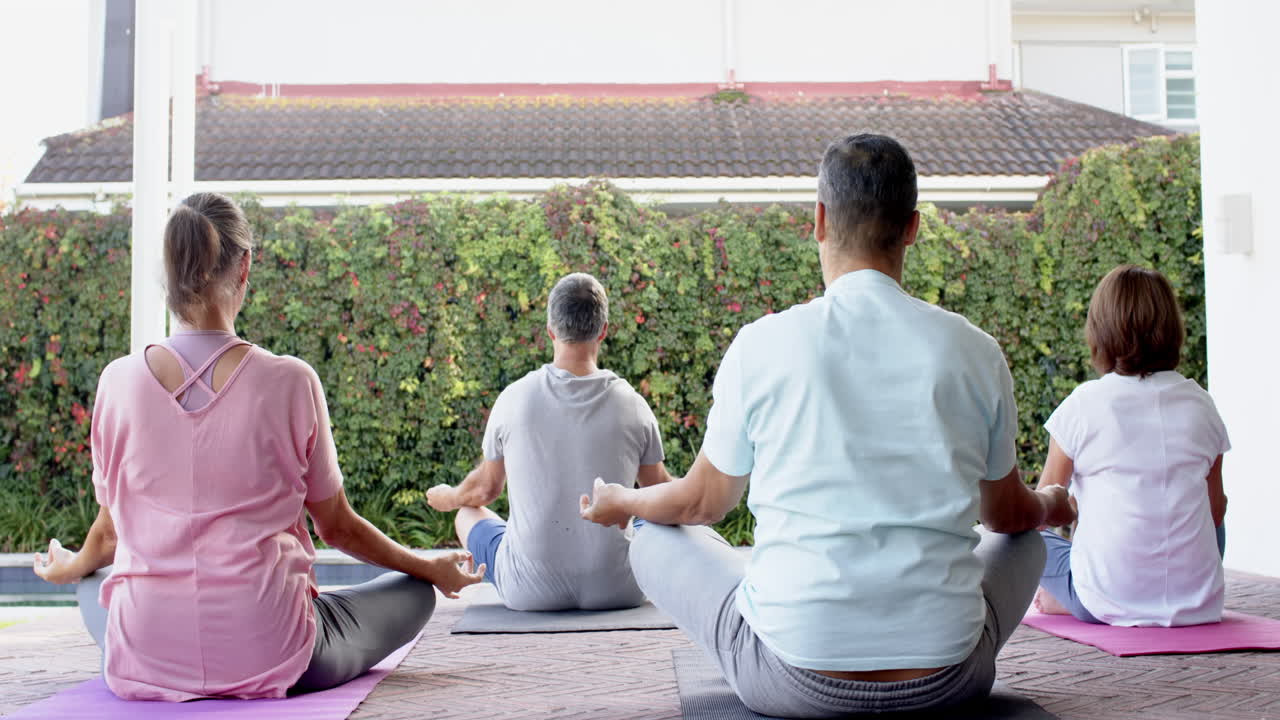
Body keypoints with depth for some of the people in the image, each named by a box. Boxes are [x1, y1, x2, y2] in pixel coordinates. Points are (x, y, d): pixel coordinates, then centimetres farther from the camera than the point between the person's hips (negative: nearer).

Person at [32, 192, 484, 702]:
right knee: (414, 591, 23)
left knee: (93, 583, 37)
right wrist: (434, 570, 18)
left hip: (146, 660, 2)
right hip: (268, 655, -1)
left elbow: (110, 531, 8)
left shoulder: (119, 381, -6)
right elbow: (337, 527, 0)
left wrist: (67, 569, 33)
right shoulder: (290, 382, -12)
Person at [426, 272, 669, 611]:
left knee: (469, 512, 28)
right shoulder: (631, 404, -8)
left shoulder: (515, 399, -8)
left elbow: (485, 488, 8)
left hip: (531, 592, 0)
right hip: (618, 589, 1)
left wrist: (446, 498, 31)